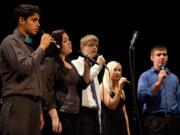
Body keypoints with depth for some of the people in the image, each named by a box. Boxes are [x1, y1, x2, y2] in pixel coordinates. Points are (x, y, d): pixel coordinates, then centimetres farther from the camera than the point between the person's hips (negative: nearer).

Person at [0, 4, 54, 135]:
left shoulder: (29, 45, 21)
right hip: (18, 103, -8)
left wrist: (39, 111, 21)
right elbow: (25, 67, -18)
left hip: (33, 104, 8)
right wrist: (42, 47, -6)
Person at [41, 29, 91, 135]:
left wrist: (87, 69, 5)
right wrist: (55, 118, -23)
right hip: (61, 114, -8)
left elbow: (82, 84, 21)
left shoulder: (70, 64, 17)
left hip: (74, 114, 8)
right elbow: (47, 91, -15)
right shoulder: (50, 63, -6)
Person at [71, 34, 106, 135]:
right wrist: (98, 65, -12)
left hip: (94, 112, 8)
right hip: (84, 111, -8)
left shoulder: (93, 66, 22)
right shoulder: (76, 63, -2)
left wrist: (98, 114, 17)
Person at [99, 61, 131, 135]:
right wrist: (120, 88, -19)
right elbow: (111, 105, -18)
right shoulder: (103, 87, -4)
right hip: (109, 126, -7)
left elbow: (124, 112, 17)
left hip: (121, 126, 7)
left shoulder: (121, 90, 17)